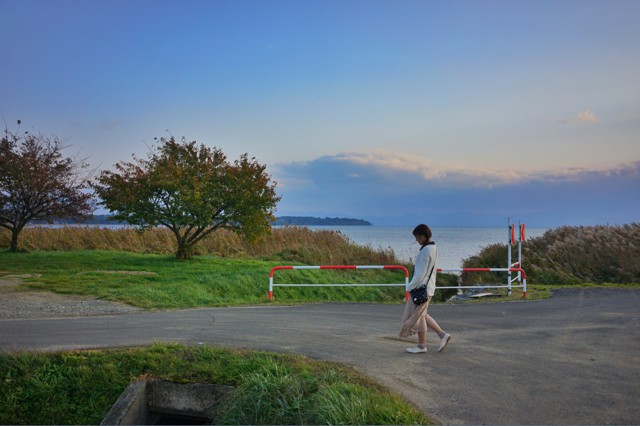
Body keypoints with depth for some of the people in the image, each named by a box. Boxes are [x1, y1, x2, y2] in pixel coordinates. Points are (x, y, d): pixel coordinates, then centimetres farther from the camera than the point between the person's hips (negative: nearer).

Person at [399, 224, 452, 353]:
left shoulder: (426, 251, -20)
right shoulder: (433, 248, 10)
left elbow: (421, 273, -21)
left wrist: (410, 287, -11)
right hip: (428, 286, 10)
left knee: (418, 316, 3)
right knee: (422, 315, 19)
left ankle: (421, 346, 14)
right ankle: (442, 335, 17)